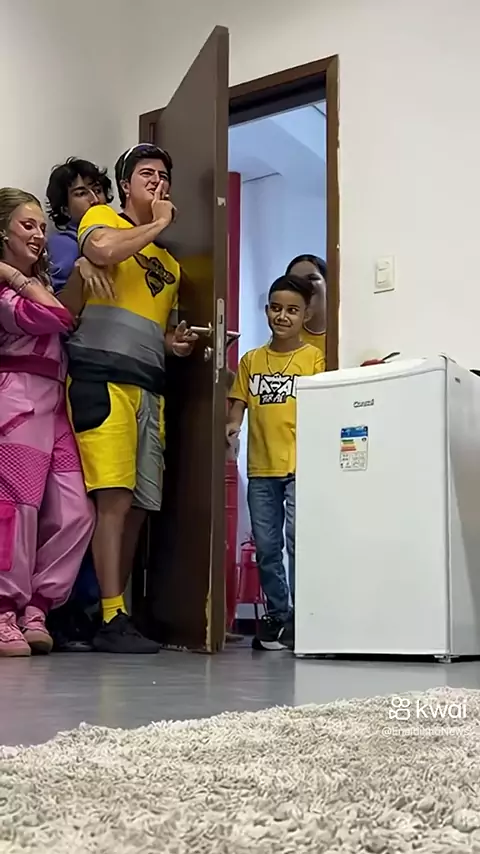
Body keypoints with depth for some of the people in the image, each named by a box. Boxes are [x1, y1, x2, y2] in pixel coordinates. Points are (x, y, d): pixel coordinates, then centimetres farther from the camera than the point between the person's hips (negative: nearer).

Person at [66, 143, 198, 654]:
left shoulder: (169, 262, 29)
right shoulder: (101, 219, 10)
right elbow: (102, 250, -15)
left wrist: (178, 342, 11)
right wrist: (157, 224, -1)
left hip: (149, 386, 7)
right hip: (102, 375, -7)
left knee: (139, 505, 2)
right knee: (114, 496, -16)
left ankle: (118, 610, 8)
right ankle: (112, 619, -13)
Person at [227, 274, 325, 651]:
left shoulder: (314, 358, 2)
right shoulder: (251, 360, 12)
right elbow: (238, 404, 11)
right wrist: (232, 425, -10)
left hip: (301, 467, -4)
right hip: (261, 468, 4)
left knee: (299, 540, -8)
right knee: (266, 546, 9)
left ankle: (300, 616, 1)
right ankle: (276, 613, 20)